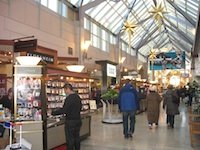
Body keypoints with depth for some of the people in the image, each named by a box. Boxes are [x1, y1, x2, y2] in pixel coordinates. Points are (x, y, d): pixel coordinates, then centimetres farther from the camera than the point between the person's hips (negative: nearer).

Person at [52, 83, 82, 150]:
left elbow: (64, 110, -22)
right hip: (78, 120, 8)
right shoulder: (77, 96, 7)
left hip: (70, 122, -8)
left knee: (70, 139, 2)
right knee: (77, 137, 18)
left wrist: (53, 113, -12)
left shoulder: (69, 98, -20)